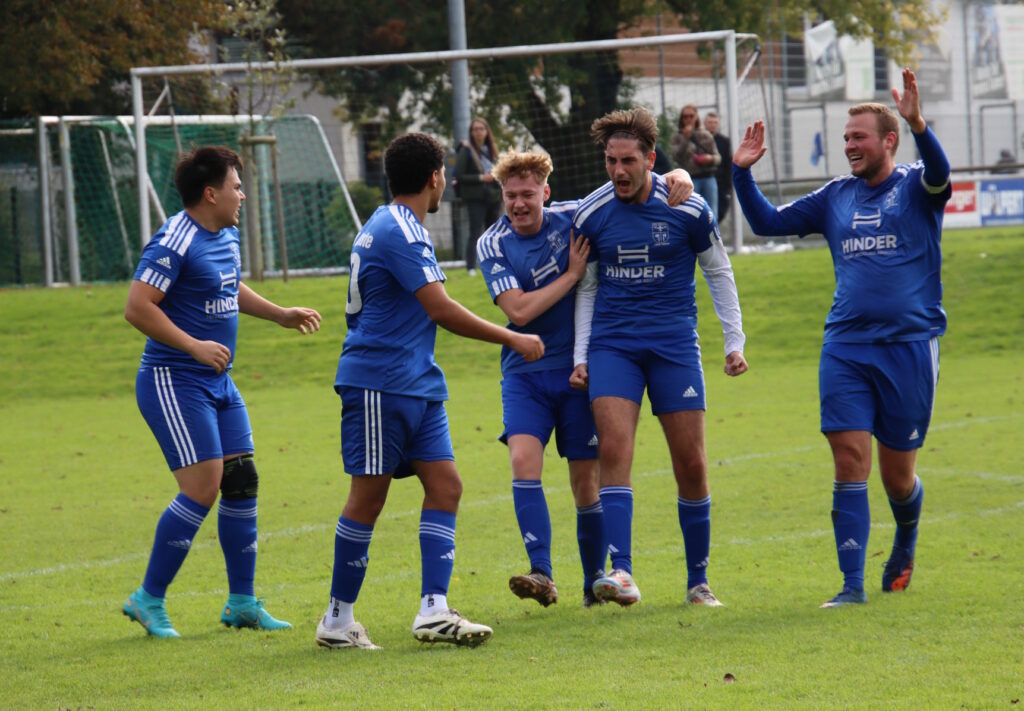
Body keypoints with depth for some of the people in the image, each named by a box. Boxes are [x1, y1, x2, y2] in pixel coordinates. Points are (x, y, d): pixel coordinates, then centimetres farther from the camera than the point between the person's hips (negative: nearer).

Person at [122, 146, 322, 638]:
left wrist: (280, 315, 26)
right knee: (202, 488, -13)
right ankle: (149, 600, -2)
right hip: (173, 381, -9)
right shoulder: (175, 242, -18)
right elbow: (137, 307, -23)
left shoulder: (226, 235, 12)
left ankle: (242, 602, 16)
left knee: (241, 483, 7)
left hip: (218, 381, 9)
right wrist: (194, 346, -25)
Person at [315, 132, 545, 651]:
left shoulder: (395, 227, 18)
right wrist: (513, 339, -11)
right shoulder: (397, 231, -14)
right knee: (369, 496, -5)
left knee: (445, 486, 0)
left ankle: (433, 610, -6)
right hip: (378, 385, -10)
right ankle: (338, 620, 3)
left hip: (417, 385, 10)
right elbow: (441, 309, -19)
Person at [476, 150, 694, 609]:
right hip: (525, 372, -1)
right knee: (523, 459, -22)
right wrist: (572, 274, -14)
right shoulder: (492, 245, -4)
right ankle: (541, 575, -26)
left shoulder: (573, 218, -2)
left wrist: (676, 178, -13)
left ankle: (596, 580, 18)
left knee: (586, 479, 2)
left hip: (578, 367, 1)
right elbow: (519, 311, -15)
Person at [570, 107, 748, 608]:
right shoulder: (591, 214, 0)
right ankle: (621, 572, -25)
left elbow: (718, 272, 8)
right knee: (613, 449, -18)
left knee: (691, 463, 0)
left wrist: (735, 341, 5)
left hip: (674, 342, -1)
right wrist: (580, 356, 7)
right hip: (612, 345, 1)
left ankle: (698, 581, 14)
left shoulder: (688, 210, -5)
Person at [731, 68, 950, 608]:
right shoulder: (836, 197, 13)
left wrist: (918, 125, -40)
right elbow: (768, 222, 17)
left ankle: (905, 543, 37)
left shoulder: (915, 188, 1)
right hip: (845, 348, 3)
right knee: (850, 464, -8)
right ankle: (852, 584, -6)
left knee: (897, 475, 6)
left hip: (909, 344, -3)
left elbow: (939, 176, -23)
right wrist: (742, 173, 3)